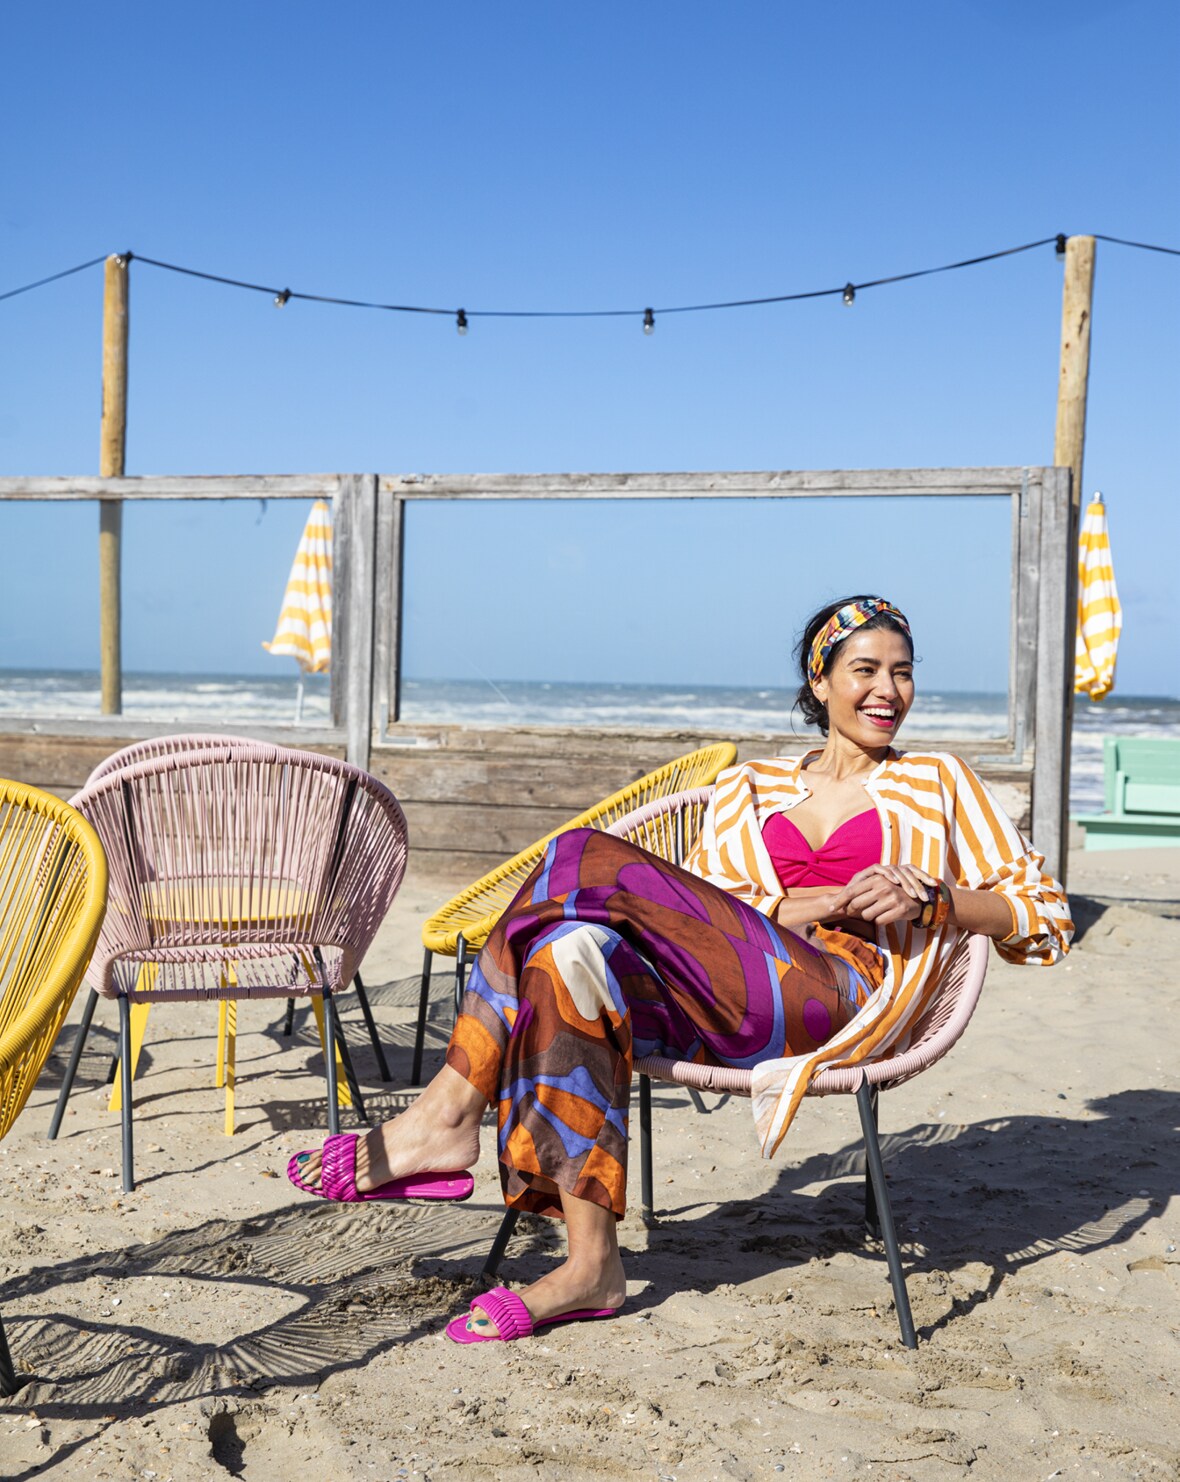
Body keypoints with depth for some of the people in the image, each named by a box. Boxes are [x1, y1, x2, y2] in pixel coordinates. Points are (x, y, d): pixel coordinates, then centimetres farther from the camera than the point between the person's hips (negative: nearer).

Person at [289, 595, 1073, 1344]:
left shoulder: (937, 781, 19)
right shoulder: (752, 788, 25)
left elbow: (1044, 914, 13)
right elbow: (707, 912, 9)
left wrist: (932, 897, -4)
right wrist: (831, 900, -6)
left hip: (842, 997, -4)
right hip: (730, 1003, 4)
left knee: (586, 861, -20)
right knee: (575, 952, -31)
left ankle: (448, 1115, -18)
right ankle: (591, 1266, -29)